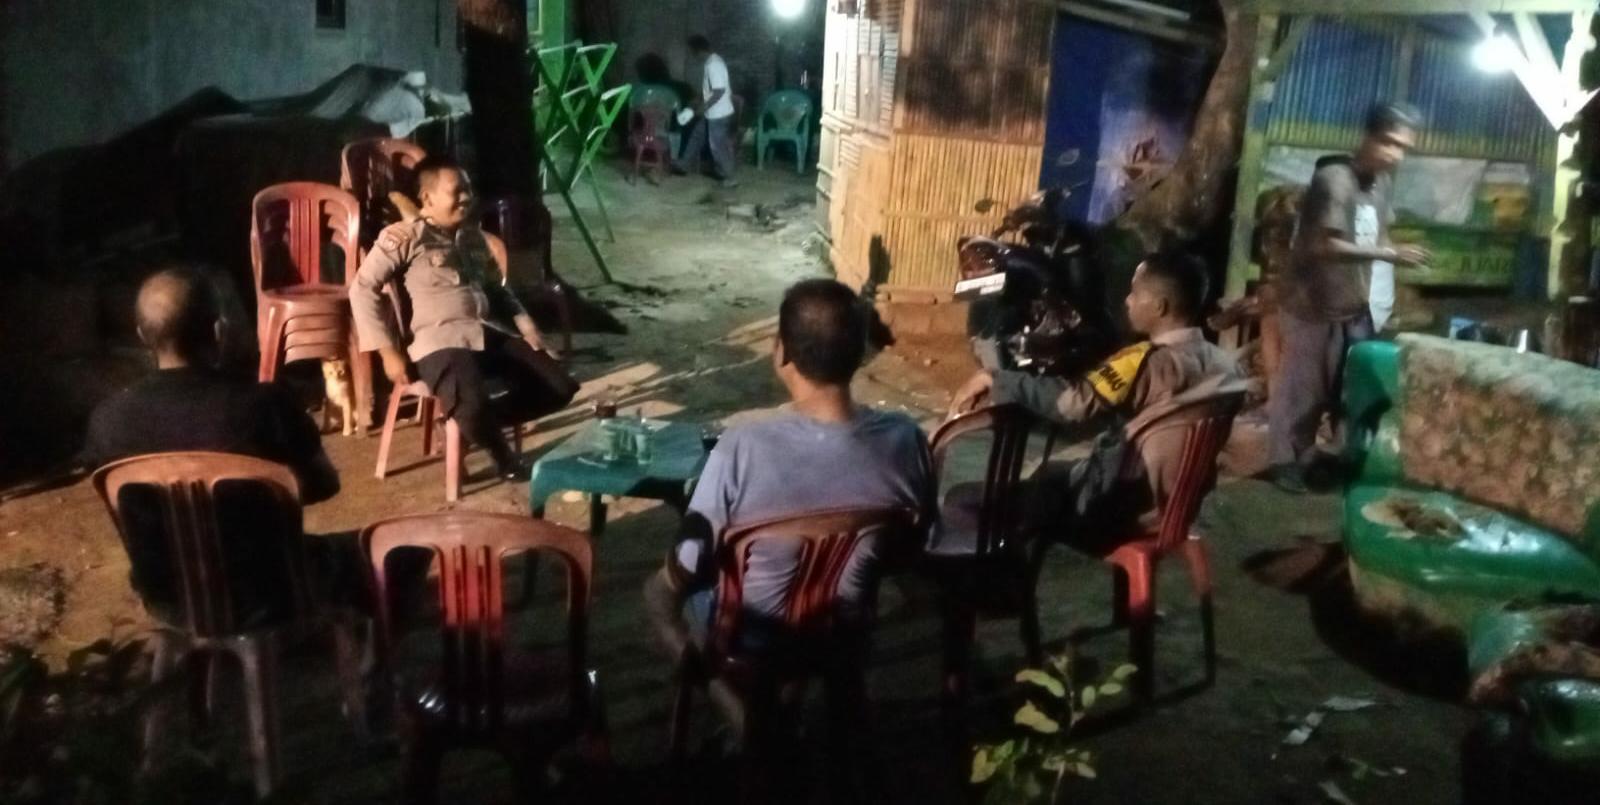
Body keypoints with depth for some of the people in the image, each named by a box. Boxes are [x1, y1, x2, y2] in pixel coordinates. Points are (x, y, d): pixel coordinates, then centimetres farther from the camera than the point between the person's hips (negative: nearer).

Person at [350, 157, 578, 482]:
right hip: (440, 340, -7)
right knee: (472, 406, -35)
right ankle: (502, 453, 0)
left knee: (560, 387, -8)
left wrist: (528, 329, 12)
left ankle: (482, 423, 11)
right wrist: (389, 351, -11)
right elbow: (362, 289, -6)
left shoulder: (473, 236, 19)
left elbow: (497, 289, 27)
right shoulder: (403, 237, -2)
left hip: (491, 333, 7)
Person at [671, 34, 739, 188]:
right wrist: (699, 103, 17)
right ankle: (685, 165, 34)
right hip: (710, 113, 10)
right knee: (696, 137, 20)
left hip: (718, 114, -10)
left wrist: (704, 107, -21)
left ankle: (728, 177, 12)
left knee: (718, 145, 1)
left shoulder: (713, 65, -25)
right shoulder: (709, 62, 7)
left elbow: (719, 91, -28)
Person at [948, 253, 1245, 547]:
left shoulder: (1148, 362, -25)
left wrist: (998, 381, -23)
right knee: (1051, 473, 32)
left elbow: (1073, 402, -34)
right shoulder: (1220, 363, -1)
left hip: (1111, 512, -8)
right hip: (1172, 509, 9)